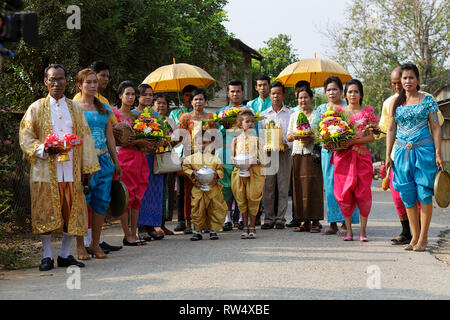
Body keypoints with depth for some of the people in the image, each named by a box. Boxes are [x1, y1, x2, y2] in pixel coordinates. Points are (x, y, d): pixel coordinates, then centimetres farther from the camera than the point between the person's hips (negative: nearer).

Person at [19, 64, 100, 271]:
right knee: (46, 213, -2)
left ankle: (65, 254, 14)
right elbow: (25, 138, 2)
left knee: (72, 212, 2)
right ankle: (47, 256, 9)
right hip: (45, 170, -2)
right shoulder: (36, 108, 6)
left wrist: (87, 168, 6)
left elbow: (85, 138, 13)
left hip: (71, 169, 2)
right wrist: (43, 150, -17)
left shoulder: (75, 108, 14)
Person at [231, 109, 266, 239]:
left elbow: (261, 157, 2)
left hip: (254, 171, -2)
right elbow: (232, 156, 12)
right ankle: (245, 228, 11)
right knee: (241, 200, 3)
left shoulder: (256, 139, 5)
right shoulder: (236, 139, 9)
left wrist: (255, 160, -18)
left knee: (252, 199, -3)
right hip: (240, 171, 2)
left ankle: (252, 228, 6)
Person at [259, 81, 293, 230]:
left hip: (284, 153, -1)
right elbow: (261, 134, 8)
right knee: (268, 187, 0)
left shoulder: (290, 114, 8)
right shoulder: (263, 115, 13)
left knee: (283, 187, -1)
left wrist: (287, 145, -13)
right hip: (268, 152, 1)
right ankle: (269, 218, 5)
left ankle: (280, 218, 4)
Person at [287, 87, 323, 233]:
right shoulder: (294, 116, 17)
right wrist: (294, 135, -4)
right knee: (299, 188, 0)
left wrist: (311, 139, -16)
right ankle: (305, 221, 5)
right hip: (297, 155, 4)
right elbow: (288, 137, 18)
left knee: (313, 188, -8)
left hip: (312, 155, -4)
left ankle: (315, 221, -4)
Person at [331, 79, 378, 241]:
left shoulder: (367, 112, 5)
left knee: (363, 193, -6)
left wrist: (354, 141, -14)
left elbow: (372, 137, -1)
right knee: (344, 193, -2)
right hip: (342, 156, 2)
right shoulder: (339, 111, 11)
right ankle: (348, 230, 6)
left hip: (361, 156, -2)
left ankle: (363, 230, 3)